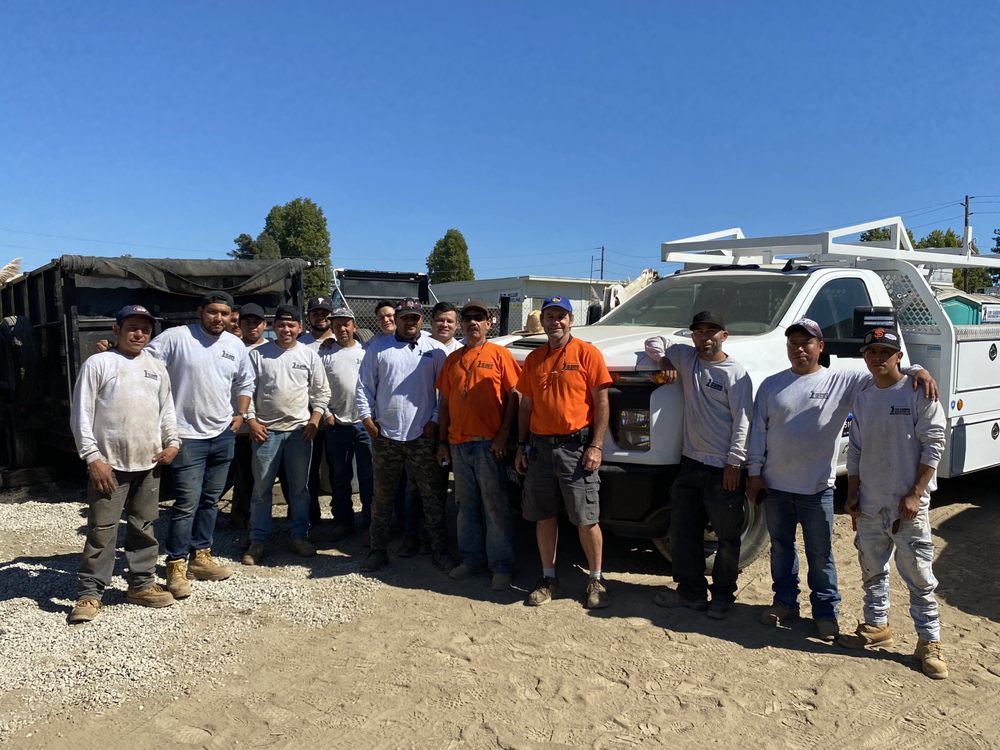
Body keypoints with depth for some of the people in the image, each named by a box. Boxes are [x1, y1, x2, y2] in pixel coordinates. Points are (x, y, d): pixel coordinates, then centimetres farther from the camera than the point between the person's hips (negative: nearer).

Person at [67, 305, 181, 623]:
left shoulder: (156, 367, 12)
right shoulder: (98, 363, -4)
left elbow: (166, 409, 17)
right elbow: (81, 414, -7)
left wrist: (172, 443, 4)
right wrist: (92, 457, -12)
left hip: (148, 464, 5)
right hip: (109, 463, -4)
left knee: (143, 527, 13)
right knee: (102, 530, -1)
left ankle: (141, 584, 25)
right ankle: (89, 593, 9)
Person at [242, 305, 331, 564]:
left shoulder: (309, 355, 3)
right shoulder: (258, 354, 0)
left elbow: (322, 391, 7)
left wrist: (315, 420, -2)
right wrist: (251, 420, -5)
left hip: (300, 430, 1)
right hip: (266, 430, -1)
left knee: (300, 487, 10)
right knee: (262, 488, 5)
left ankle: (299, 535, 22)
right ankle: (258, 540, 15)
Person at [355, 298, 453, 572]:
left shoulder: (434, 350, 3)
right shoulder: (378, 347, 6)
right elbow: (364, 386, 6)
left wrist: (435, 420, -4)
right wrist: (367, 418, -2)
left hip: (423, 435, -1)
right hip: (385, 435, 1)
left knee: (431, 495, 5)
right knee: (382, 497, 11)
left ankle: (439, 549, 17)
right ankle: (378, 549, 23)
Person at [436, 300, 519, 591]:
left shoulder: (499, 354, 0)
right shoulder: (453, 359, 14)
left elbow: (513, 396, -4)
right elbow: (445, 402, 15)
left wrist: (503, 434, -13)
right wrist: (442, 441, 10)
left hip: (488, 443, -5)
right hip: (458, 444, 5)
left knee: (495, 506, -1)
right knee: (466, 505, 13)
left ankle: (501, 566, 7)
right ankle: (471, 558, 25)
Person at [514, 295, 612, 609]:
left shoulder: (587, 353, -3)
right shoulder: (534, 359, 12)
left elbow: (601, 402, -6)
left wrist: (596, 446, -12)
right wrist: (521, 447, 11)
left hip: (576, 446, -5)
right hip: (540, 446, 5)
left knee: (586, 519, 0)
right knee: (544, 516, 11)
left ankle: (596, 579, 17)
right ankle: (548, 577, 24)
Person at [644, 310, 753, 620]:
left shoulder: (736, 373, -7)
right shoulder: (685, 357, 7)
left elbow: (743, 421, -10)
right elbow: (654, 342, 22)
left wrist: (734, 463, -14)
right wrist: (664, 361, 2)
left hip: (723, 468, -5)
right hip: (691, 462, 6)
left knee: (727, 536, 6)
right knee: (683, 532, 12)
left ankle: (723, 594, 21)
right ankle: (690, 590, 25)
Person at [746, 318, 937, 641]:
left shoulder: (842, 381, -2)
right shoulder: (771, 385, 4)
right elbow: (758, 430, 4)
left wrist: (916, 371, -26)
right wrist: (754, 472, 1)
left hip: (817, 489, -2)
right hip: (774, 485, 3)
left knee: (821, 554, 7)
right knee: (781, 546, 16)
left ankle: (826, 611, 23)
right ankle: (785, 602, 31)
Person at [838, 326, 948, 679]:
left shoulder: (919, 394, -7)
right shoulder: (862, 400, 10)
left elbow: (933, 445, -10)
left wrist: (915, 494, -14)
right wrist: (853, 493, 8)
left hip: (908, 505, -5)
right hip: (870, 505, 6)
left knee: (919, 576, 1)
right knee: (872, 571, 15)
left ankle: (929, 641, 15)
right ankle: (877, 626, 30)